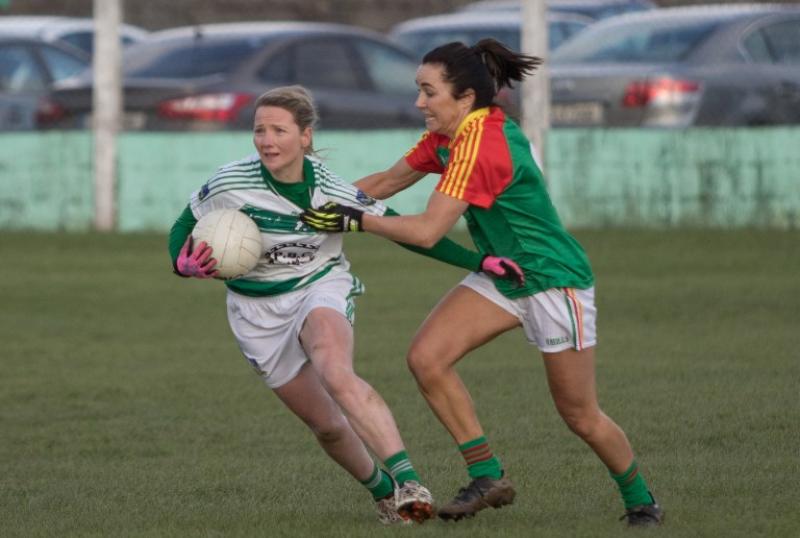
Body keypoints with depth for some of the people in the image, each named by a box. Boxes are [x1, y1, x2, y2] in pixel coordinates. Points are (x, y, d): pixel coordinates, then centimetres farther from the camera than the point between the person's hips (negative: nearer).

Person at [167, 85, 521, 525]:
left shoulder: (332, 191, -17)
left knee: (336, 375, -35)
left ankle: (406, 480, -42)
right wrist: (184, 265, -26)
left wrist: (478, 261, -15)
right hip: (258, 313, 2)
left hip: (321, 290, -2)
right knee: (328, 426, 2)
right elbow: (182, 229, -2)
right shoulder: (230, 185, -18)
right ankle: (382, 490, 31)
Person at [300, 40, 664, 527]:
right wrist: (326, 199, 4)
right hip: (503, 275, 9)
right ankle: (488, 476, -3)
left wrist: (355, 220, -23)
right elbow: (389, 181, 12)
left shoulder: (481, 147, -29)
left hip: (553, 280, -9)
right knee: (426, 357, -11)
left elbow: (427, 231, -30)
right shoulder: (448, 135, 0)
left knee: (580, 415, 1)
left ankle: (641, 501, 24)